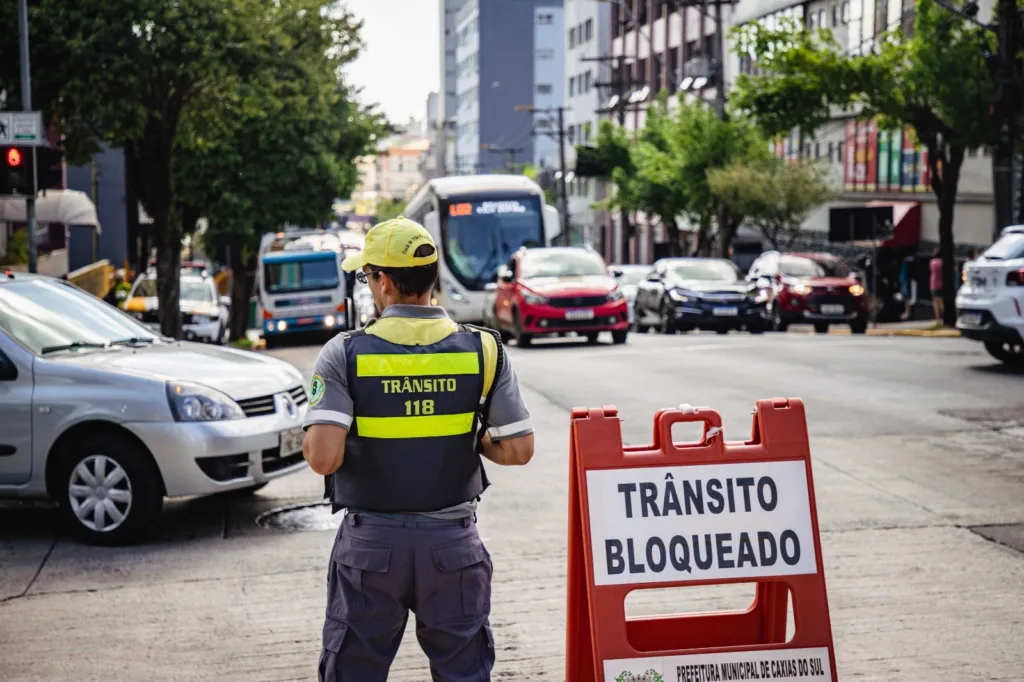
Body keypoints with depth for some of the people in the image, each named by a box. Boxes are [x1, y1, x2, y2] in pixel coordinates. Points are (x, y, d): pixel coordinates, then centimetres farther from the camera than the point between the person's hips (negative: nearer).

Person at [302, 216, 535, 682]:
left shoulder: (345, 354, -10)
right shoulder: (483, 349, -4)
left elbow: (323, 458, -19)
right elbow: (518, 450, -5)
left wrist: (309, 437, 2)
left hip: (369, 543, -1)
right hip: (453, 541, 1)